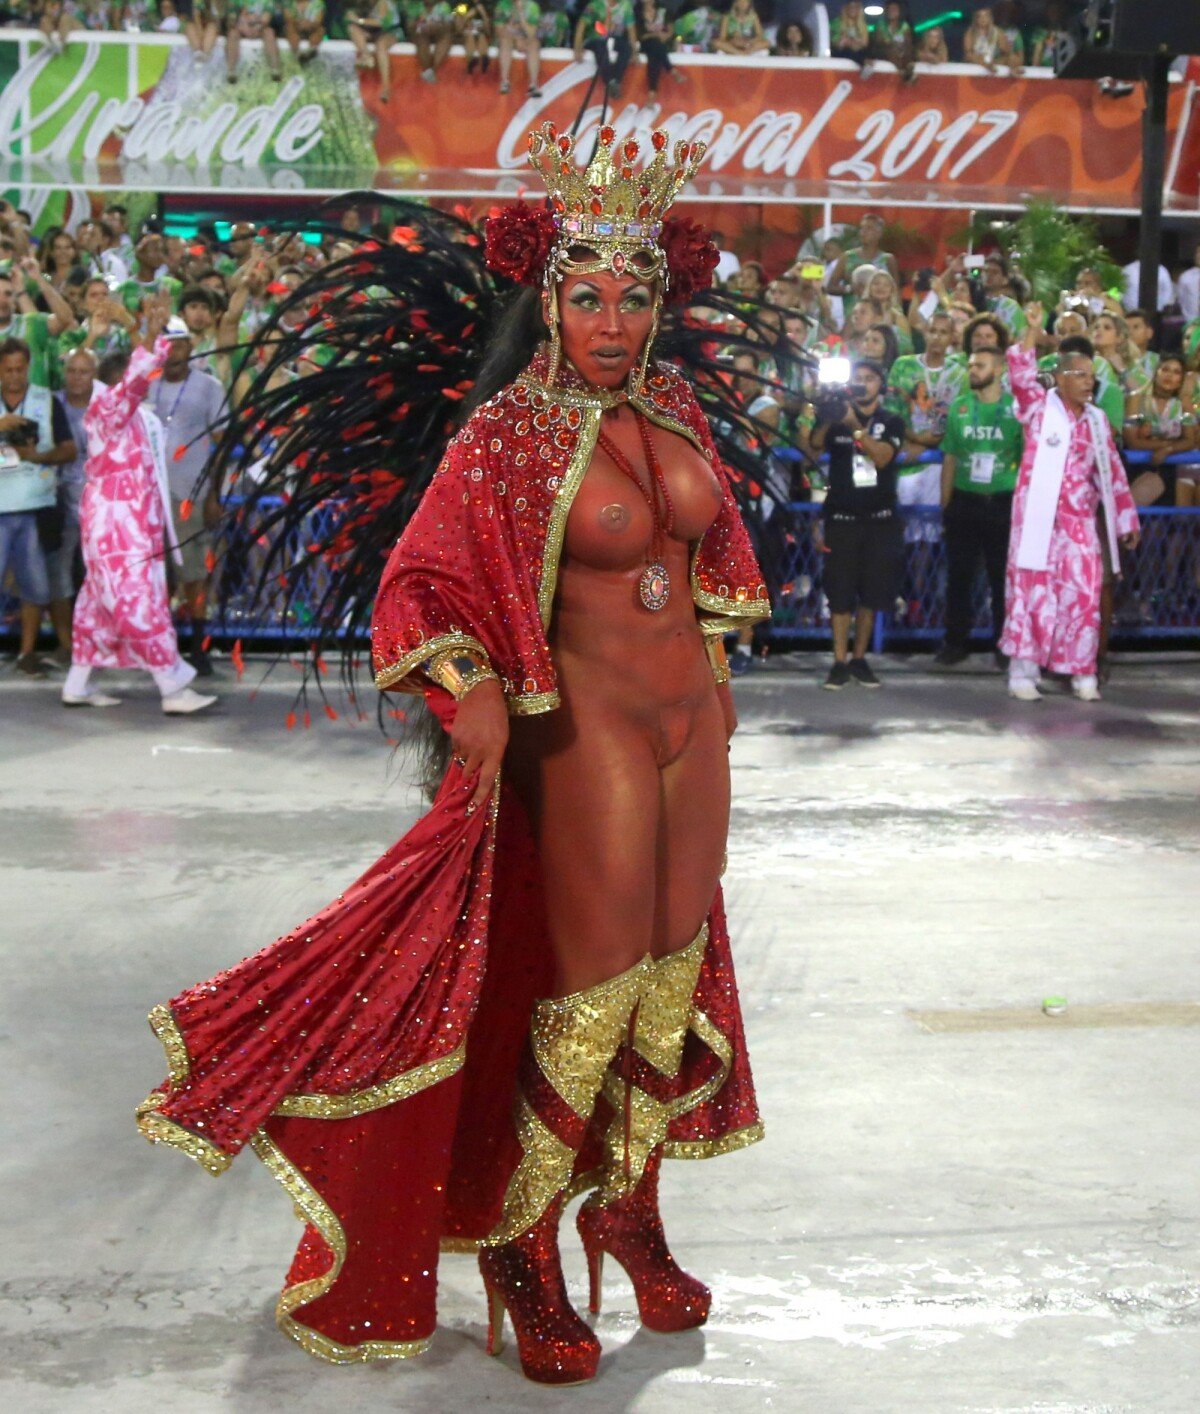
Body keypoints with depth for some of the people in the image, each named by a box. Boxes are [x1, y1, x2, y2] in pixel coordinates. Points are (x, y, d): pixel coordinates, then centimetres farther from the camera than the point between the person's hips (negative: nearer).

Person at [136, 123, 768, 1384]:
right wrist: (474, 689, -33)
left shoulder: (670, 408, 5)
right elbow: (420, 582, -17)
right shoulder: (506, 440, -14)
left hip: (691, 721, 7)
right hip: (589, 726, -7)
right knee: (592, 1000, -4)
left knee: (677, 976, 13)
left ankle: (631, 1210, 31)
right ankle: (517, 1246, 14)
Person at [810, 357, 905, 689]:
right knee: (840, 592, -3)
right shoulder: (837, 417, 5)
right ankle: (840, 662, 0)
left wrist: (856, 426, -26)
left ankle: (859, 658, 14)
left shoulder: (891, 422, 5)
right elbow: (815, 447, -15)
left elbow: (882, 456, -13)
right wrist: (825, 419, -35)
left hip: (880, 519, 1)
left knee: (871, 593, 4)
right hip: (842, 517, -1)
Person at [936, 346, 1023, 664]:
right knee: (958, 576, 6)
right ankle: (955, 641, 16)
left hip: (1003, 503, -2)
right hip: (964, 502, 2)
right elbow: (950, 458, 10)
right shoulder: (958, 407, 6)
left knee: (1003, 577, 4)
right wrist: (945, 505, 6)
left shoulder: (1017, 408, -2)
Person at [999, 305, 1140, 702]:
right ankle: (1023, 671, 5)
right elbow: (1020, 375, -17)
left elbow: (1112, 471, 16)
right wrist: (1033, 330, -24)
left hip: (1080, 524, 4)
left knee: (1083, 596, 1)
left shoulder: (1097, 420, 13)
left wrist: (1126, 518, 15)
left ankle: (1083, 674, 9)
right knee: (1032, 594, -1)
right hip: (1039, 521, -4)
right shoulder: (1039, 408, 0)